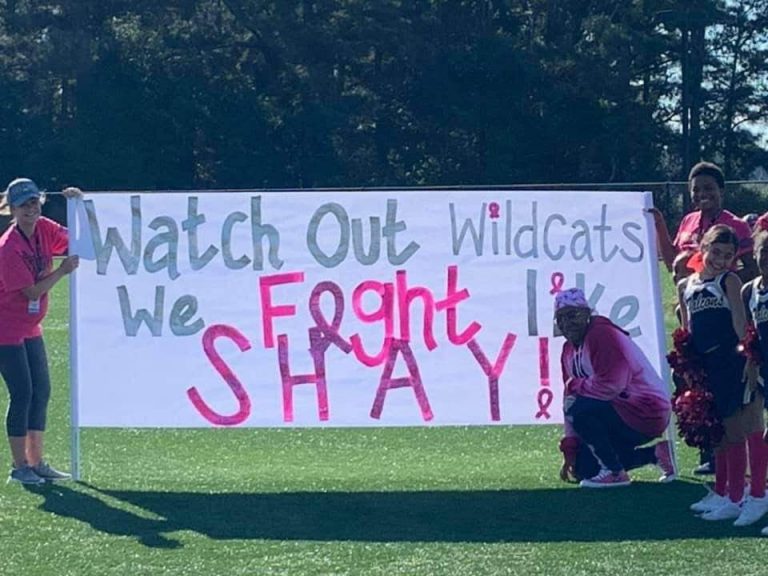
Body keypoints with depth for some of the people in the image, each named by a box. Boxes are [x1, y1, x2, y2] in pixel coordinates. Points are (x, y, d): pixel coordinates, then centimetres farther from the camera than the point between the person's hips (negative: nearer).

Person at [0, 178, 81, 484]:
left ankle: (36, 463, 19)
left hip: (30, 329, 8)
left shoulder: (44, 229, 0)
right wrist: (63, 270, -17)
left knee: (41, 391, 11)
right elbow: (32, 291, -22)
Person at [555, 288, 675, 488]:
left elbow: (611, 385, -29)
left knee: (580, 411, -28)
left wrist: (575, 385, -12)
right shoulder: (569, 351, 10)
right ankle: (655, 454, 17)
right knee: (582, 468, 8)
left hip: (646, 411, -10)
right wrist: (569, 450, 6)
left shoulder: (602, 335, -19)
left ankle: (615, 472, -11)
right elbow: (571, 399, 11)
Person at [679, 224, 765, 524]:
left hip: (730, 361, -5)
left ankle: (735, 499, 2)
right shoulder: (685, 286, 13)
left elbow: (740, 321, -8)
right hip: (704, 367, 5)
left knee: (733, 430, -3)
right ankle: (721, 493, 26)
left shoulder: (729, 281, -1)